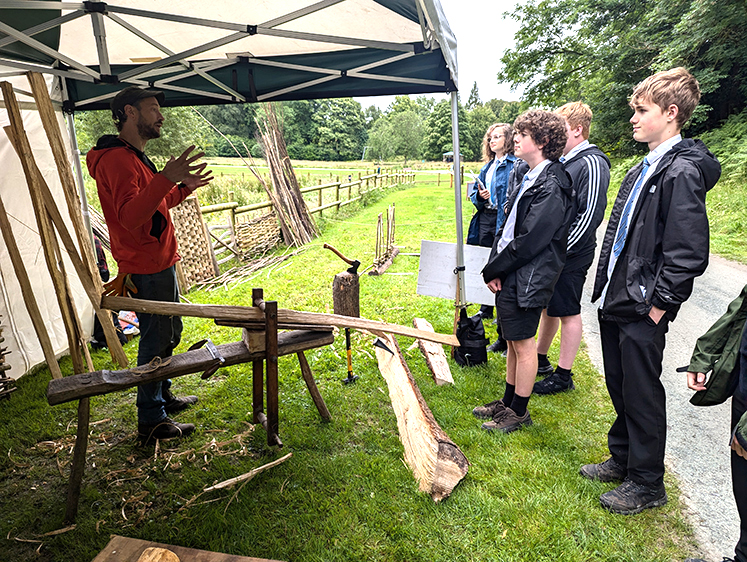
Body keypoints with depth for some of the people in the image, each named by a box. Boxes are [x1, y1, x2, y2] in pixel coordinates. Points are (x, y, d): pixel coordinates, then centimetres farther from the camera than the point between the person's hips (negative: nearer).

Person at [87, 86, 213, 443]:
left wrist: (183, 187, 16)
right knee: (157, 339, -2)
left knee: (169, 332, 20)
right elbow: (131, 217, -31)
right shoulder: (117, 159, -18)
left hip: (159, 263, 11)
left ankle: (163, 396, 37)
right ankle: (151, 420, 13)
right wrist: (166, 178, -42)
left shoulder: (134, 157, 17)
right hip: (148, 269, -11)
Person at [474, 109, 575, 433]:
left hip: (526, 279, -9)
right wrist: (495, 267, 2)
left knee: (523, 343, 4)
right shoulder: (529, 177, 13)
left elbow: (529, 241, -21)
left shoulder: (551, 186, -18)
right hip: (508, 275, 9)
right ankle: (508, 401, 35)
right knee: (513, 341, 19)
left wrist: (492, 269, -11)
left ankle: (519, 411, 21)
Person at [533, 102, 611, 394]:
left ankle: (563, 375, 15)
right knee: (547, 307, 18)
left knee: (568, 313, 2)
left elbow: (590, 216, -21)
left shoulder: (592, 164, -15)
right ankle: (540, 360, 33)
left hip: (570, 256, -8)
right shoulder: (561, 161, 13)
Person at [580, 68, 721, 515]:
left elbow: (689, 253, -21)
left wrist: (659, 305, -17)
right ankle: (622, 460, 38)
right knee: (620, 388, 19)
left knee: (642, 395, 5)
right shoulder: (647, 166, 13)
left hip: (643, 310, -9)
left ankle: (648, 484, 24)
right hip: (617, 301, 9)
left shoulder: (682, 171, -17)